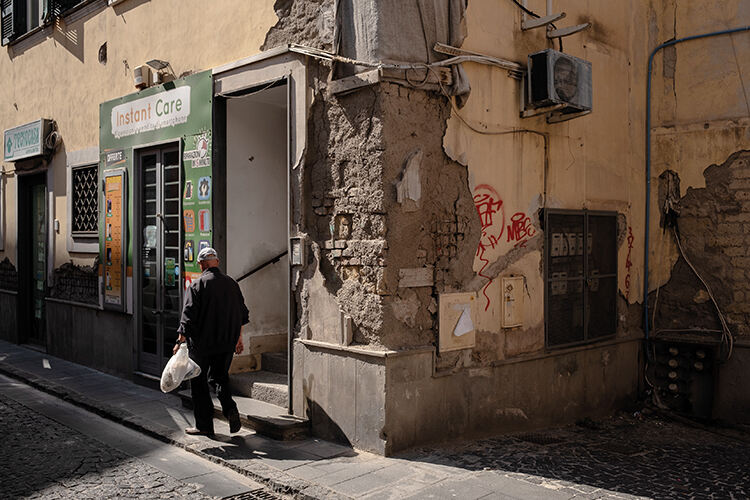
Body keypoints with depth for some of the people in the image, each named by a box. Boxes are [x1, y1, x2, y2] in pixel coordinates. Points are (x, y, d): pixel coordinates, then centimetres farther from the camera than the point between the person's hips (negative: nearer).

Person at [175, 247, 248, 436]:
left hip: (202, 344, -5)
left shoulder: (197, 285, -10)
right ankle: (230, 409, -3)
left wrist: (180, 341, -14)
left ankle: (204, 425, 11)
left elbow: (188, 316, -17)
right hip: (227, 343, 5)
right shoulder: (231, 284, 6)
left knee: (199, 382, 8)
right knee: (220, 377, 20)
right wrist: (238, 338, 23)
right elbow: (242, 314, 13)